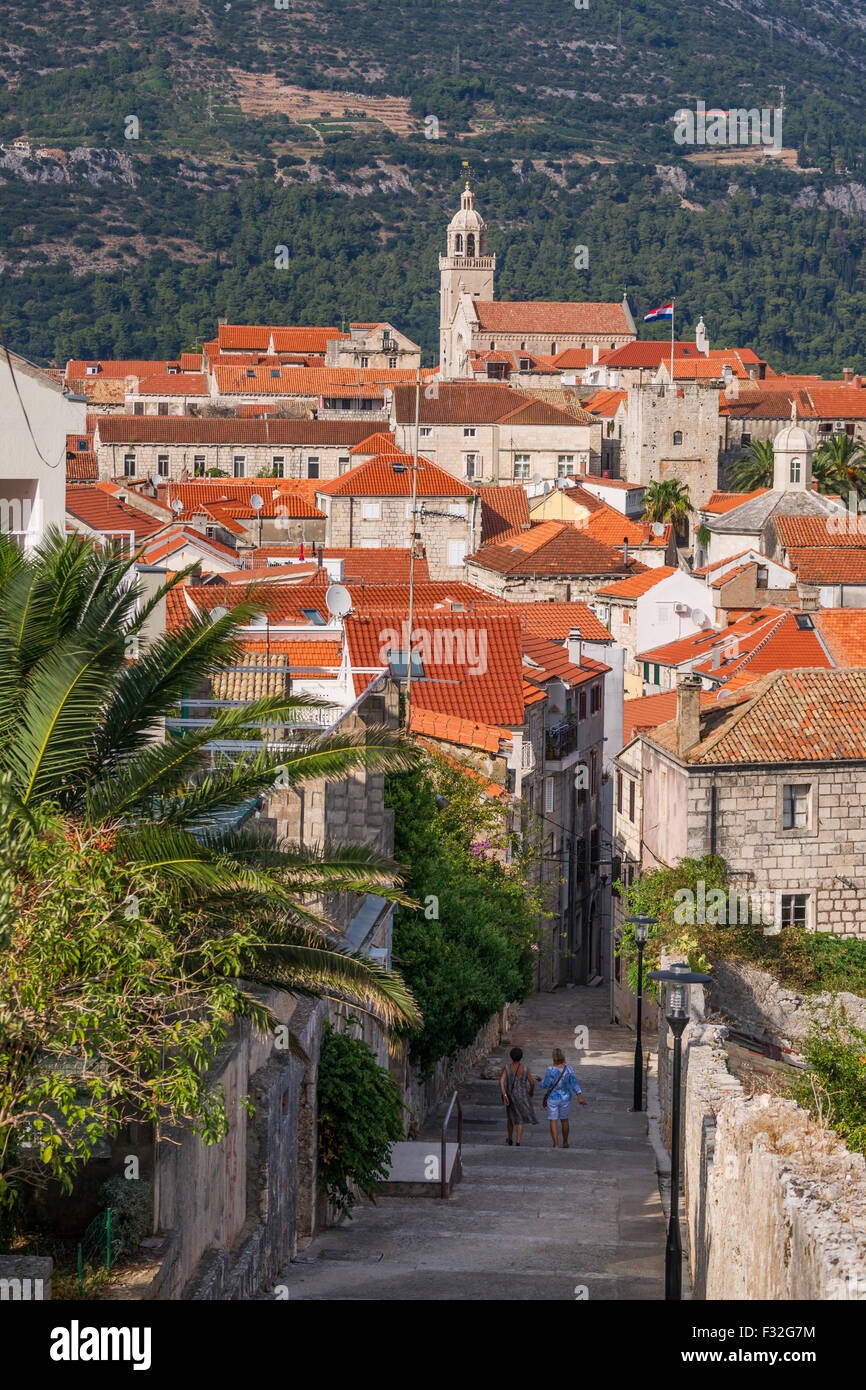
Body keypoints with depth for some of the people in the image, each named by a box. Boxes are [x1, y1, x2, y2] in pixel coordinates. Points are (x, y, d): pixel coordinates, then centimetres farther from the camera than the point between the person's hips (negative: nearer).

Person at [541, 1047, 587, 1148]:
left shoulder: (551, 1070, -22)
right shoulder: (568, 1069, -12)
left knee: (553, 1121, 5)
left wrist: (543, 1079, 8)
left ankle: (556, 1145, -4)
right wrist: (580, 1097, -16)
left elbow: (545, 1085, -14)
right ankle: (565, 1143, 33)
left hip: (553, 1099, -3)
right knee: (564, 1120, 22)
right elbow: (574, 1084, -15)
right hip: (565, 1098, 3)